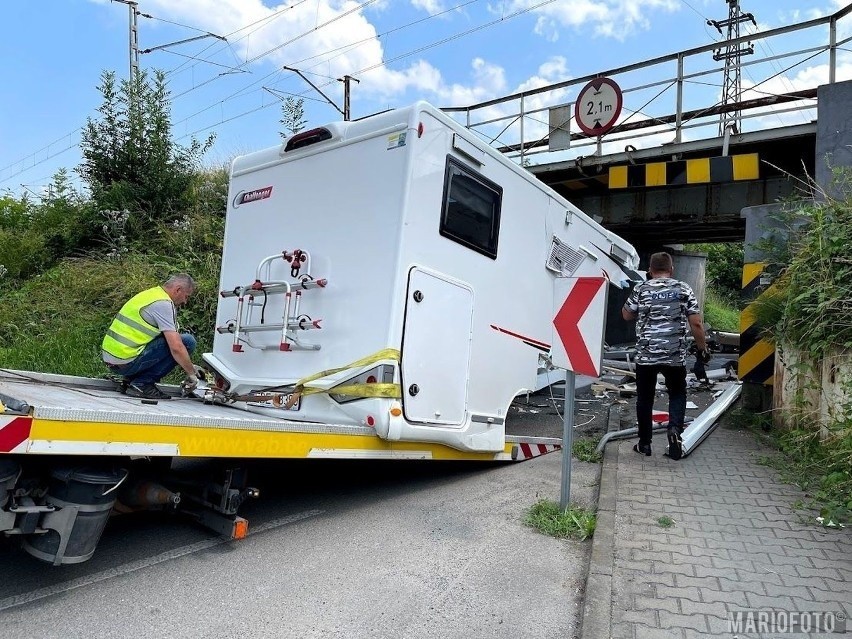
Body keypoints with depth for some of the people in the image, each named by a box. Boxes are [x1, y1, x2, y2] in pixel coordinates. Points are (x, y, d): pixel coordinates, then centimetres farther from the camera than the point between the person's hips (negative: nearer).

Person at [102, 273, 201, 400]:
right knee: (187, 341, -11)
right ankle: (142, 384, -7)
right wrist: (191, 374, -7)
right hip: (126, 362, -10)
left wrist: (190, 366, 23)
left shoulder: (151, 294, 17)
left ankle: (131, 379, 12)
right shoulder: (163, 304, -13)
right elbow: (176, 347, -21)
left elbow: (170, 342, 24)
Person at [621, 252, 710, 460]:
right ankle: (675, 428, -5)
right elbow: (696, 324, -2)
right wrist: (703, 349, 9)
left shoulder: (640, 289, 0)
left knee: (645, 398, 12)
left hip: (645, 355, 0)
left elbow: (626, 315, 14)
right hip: (675, 355, 0)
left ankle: (644, 444, 17)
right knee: (677, 394, 18)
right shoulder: (684, 289, 1)